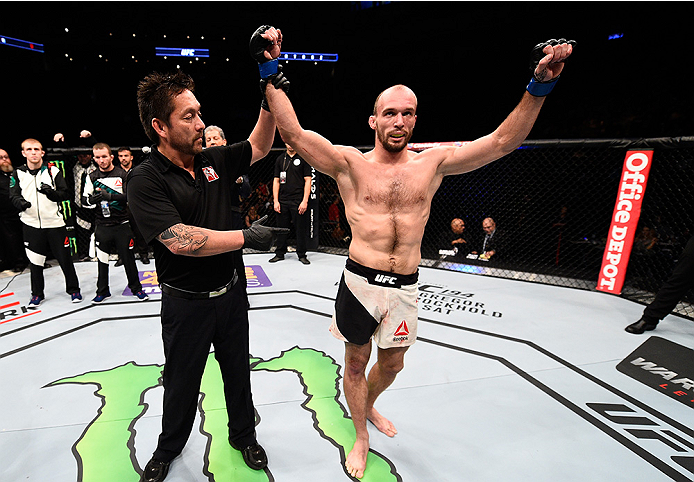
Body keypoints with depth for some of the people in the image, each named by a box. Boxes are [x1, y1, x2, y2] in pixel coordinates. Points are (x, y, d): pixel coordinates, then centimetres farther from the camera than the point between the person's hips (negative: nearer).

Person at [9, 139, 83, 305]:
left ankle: (73, 290, 20)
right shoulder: (18, 174, 4)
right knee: (35, 261, 11)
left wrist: (52, 193, -24)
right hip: (31, 224, 2)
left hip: (54, 223, -2)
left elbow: (65, 194, -4)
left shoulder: (53, 171, -1)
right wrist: (20, 202, -20)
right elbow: (13, 195, 2)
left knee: (65, 258, 3)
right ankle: (37, 294, 28)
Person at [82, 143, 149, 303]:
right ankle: (102, 291, 26)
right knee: (102, 259, 10)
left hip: (122, 225, -3)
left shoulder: (122, 174, -2)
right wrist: (92, 199, -14)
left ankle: (136, 288, 18)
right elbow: (84, 199, 8)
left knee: (128, 257, 3)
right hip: (102, 226, 3)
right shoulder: (92, 177, 8)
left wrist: (110, 196, -24)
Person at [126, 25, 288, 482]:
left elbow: (260, 145, 4)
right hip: (186, 302, -3)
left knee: (238, 371, 21)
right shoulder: (146, 179, -17)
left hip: (231, 291, 4)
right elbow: (180, 240, -28)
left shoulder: (213, 160, -1)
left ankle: (244, 436, 46)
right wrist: (248, 236, -25)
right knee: (181, 381, 20)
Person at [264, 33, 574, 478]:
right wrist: (272, 79, -17)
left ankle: (368, 405, 58)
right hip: (361, 282, -2)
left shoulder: (433, 162, 2)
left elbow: (503, 141, -1)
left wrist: (540, 85, -9)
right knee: (356, 360, 16)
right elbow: (294, 134, -13)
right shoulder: (349, 163, -4)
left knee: (392, 363, 22)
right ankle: (361, 438, 44)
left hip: (405, 287, 3)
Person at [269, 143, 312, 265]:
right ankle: (280, 253, 22)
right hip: (282, 201, 3)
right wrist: (275, 200, 2)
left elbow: (307, 181, -2)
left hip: (298, 201, -3)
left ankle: (302, 255, 15)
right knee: (281, 228, 9)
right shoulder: (280, 159, 11)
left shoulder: (303, 158, 2)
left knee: (300, 229, 2)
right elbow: (276, 181, 11)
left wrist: (305, 201, -10)